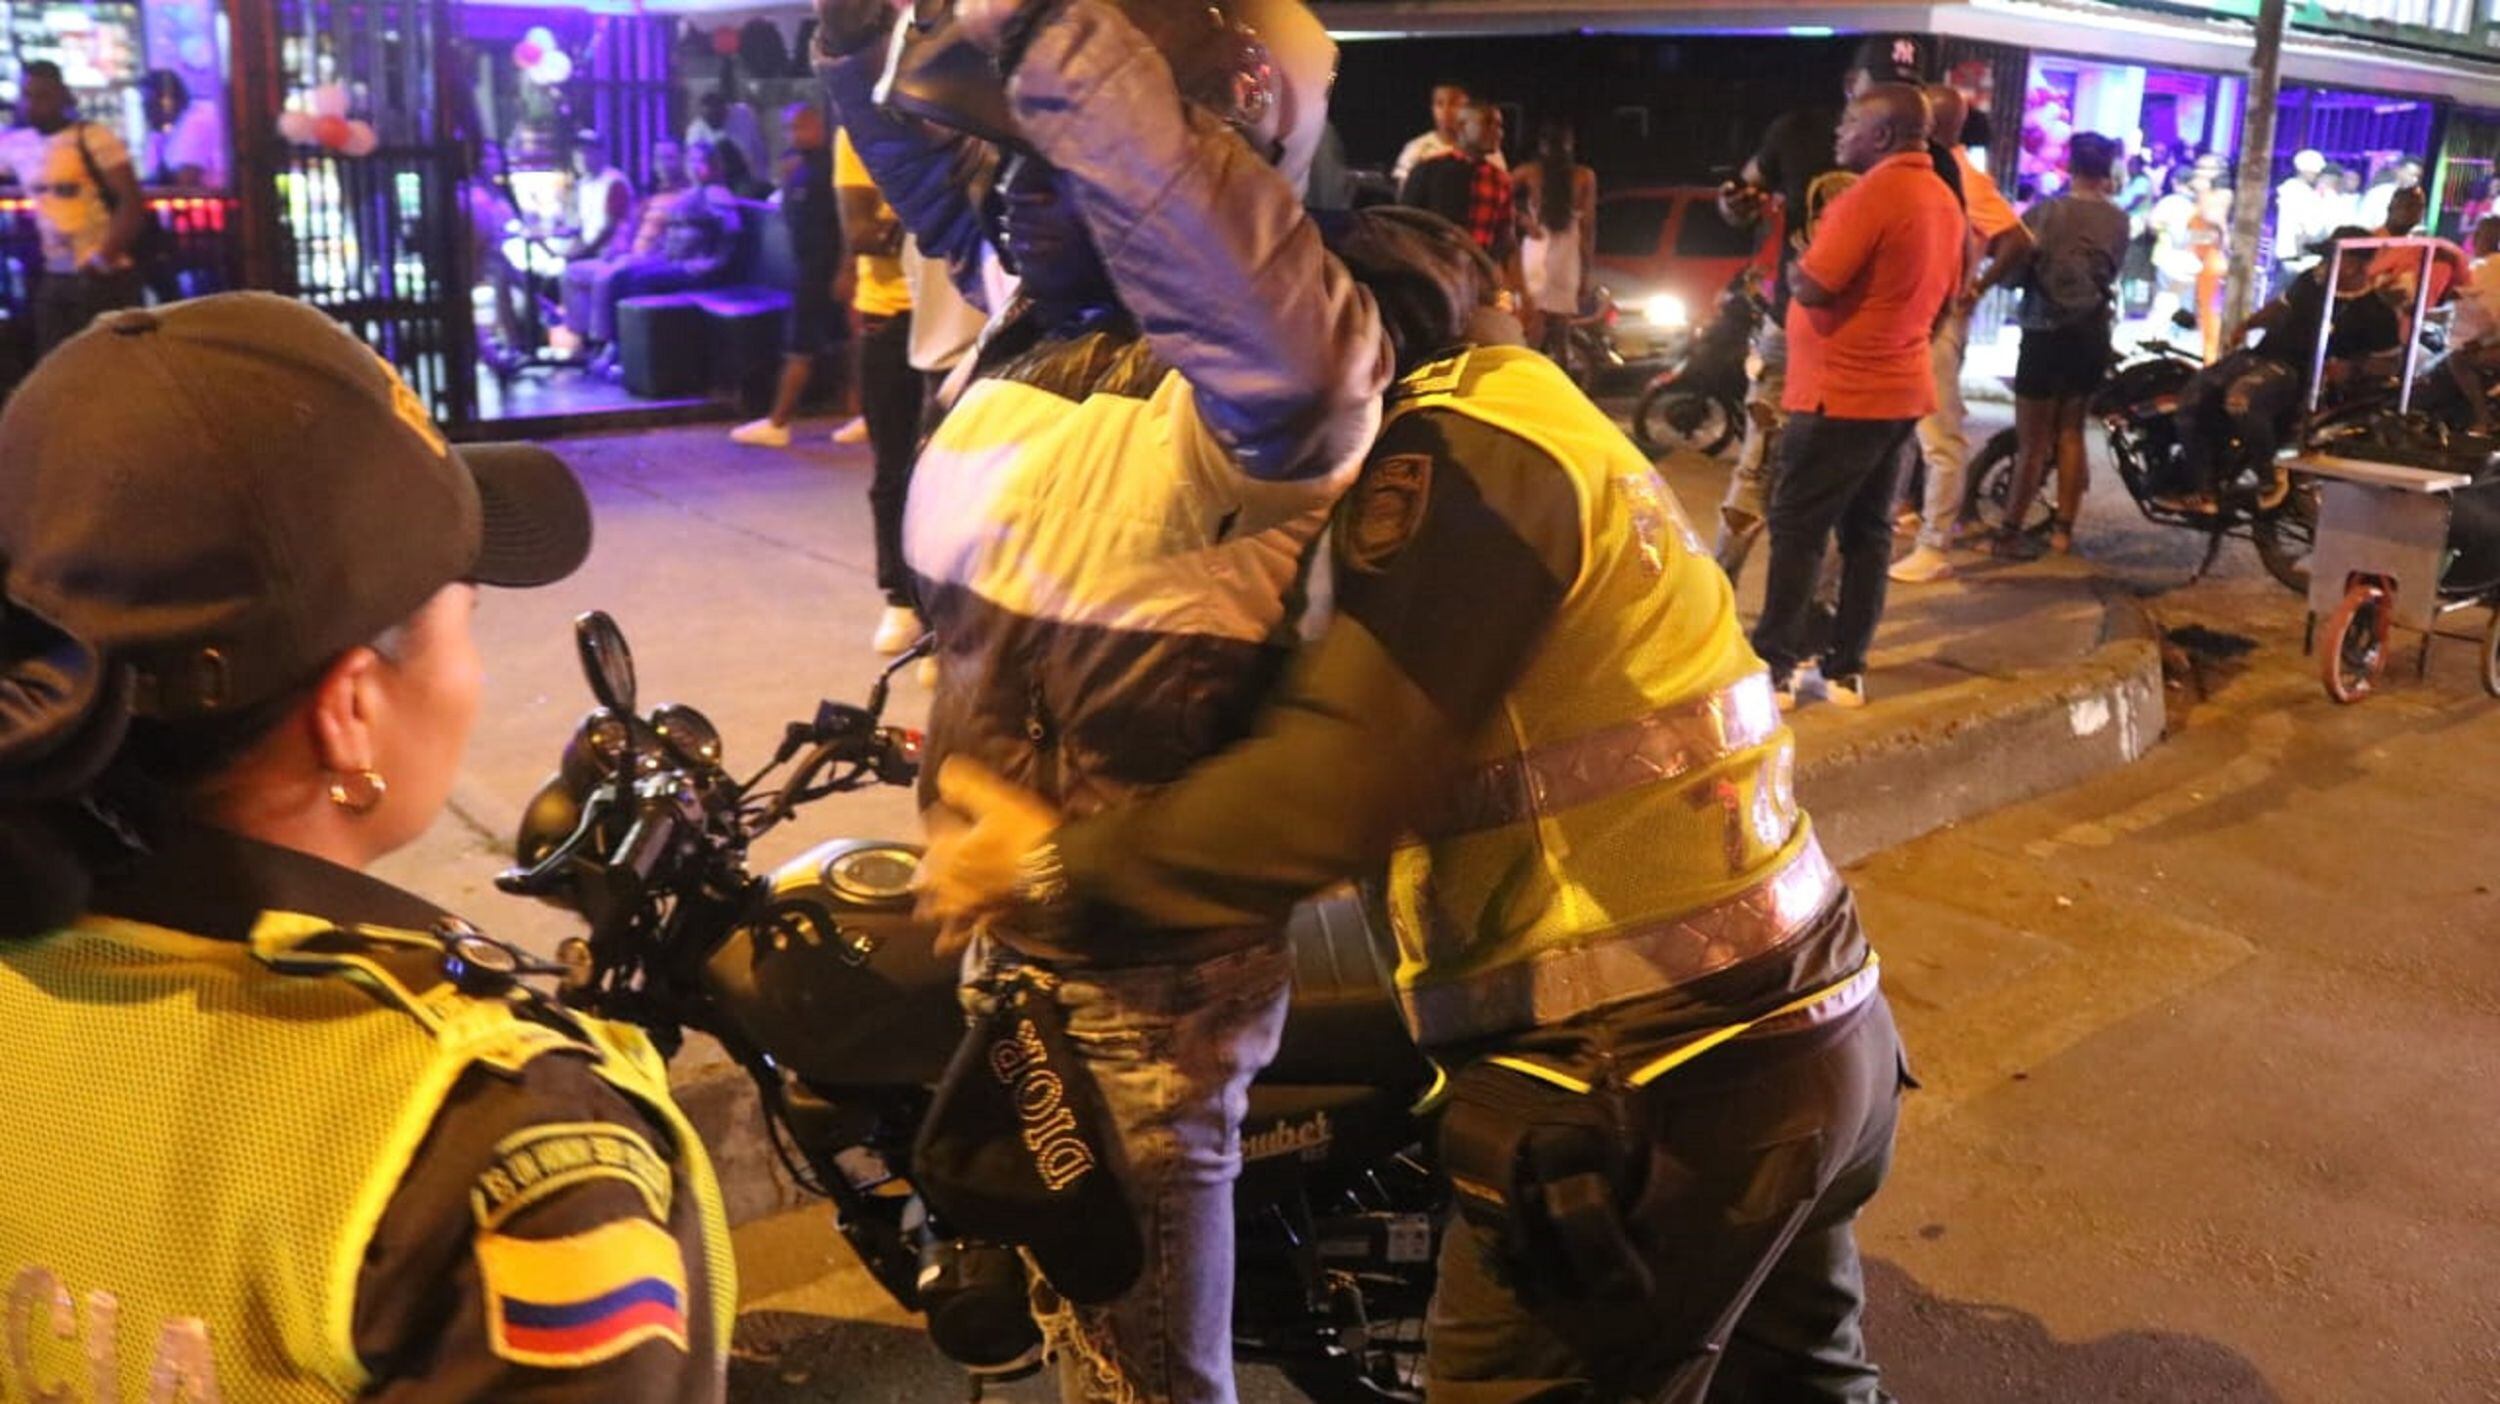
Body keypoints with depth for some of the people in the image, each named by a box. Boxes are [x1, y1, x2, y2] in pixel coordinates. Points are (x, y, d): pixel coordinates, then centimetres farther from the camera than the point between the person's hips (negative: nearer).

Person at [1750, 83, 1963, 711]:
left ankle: (1774, 669, -1)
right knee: (1868, 530, 10)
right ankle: (1847, 669, 13)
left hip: (1840, 394, -9)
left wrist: (1793, 260, -2)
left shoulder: (1872, 194, -17)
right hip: (1900, 390, 9)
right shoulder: (1945, 201, 12)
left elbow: (1813, 287, -21)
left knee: (1797, 530, -3)